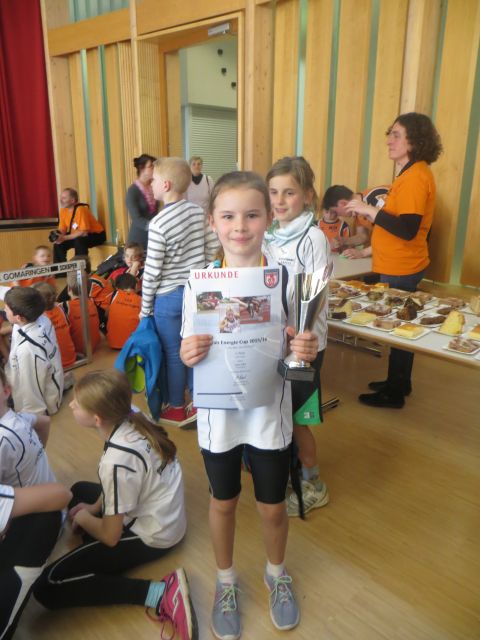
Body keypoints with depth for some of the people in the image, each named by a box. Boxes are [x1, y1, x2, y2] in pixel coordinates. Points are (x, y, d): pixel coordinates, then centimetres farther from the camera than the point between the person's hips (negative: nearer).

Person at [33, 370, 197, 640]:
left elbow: (110, 536, -19)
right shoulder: (134, 417, -12)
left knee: (48, 587, -11)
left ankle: (158, 593, -17)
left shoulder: (117, 460, -34)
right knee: (78, 491, 28)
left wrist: (83, 518, 0)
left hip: (152, 535, -9)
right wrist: (94, 507, 9)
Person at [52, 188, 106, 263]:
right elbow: (62, 230, 4)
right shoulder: (63, 210, -4)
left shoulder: (80, 209, -26)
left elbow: (84, 232, -29)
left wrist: (65, 238, -31)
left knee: (79, 241, -35)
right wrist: (57, 236, -19)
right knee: (58, 244, -5)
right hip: (77, 236, 8)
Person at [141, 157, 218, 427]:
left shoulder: (158, 224, -18)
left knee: (174, 353, 8)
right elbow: (213, 248, 7)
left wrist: (145, 307, -3)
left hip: (169, 297, -6)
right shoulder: (199, 212, -1)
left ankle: (178, 409, 22)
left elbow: (152, 271, -15)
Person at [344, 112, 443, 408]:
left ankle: (394, 393, 17)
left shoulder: (415, 177, -20)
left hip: (401, 270, -10)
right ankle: (400, 382, 34)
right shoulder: (414, 172, 12)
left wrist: (370, 210, -25)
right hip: (400, 266, 10)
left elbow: (407, 230, -28)